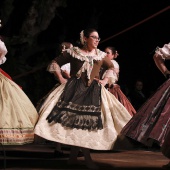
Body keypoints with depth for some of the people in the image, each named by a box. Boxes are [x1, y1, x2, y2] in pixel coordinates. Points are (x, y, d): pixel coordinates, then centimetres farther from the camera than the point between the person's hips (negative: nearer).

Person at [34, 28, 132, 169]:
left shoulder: (101, 55, 13)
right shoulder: (73, 52, 4)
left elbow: (111, 68, 26)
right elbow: (55, 63, 8)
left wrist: (105, 81, 12)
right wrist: (61, 79, 0)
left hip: (94, 92, 3)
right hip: (75, 89, -3)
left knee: (88, 120, -5)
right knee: (74, 119, -11)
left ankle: (73, 155, 5)